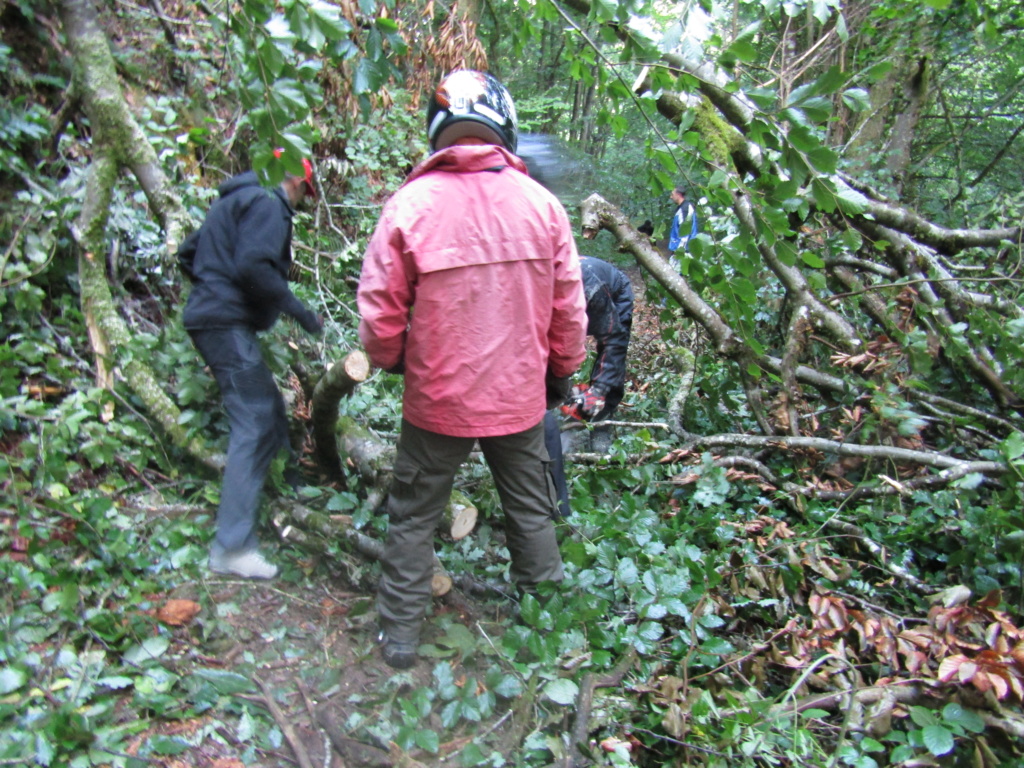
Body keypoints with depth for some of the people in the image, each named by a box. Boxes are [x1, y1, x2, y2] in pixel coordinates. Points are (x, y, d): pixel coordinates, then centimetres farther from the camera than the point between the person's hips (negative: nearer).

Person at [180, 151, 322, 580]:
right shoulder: (268, 205, -8)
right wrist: (298, 310, -14)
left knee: (269, 411, 18)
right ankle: (231, 548, -16)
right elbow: (254, 266, -22)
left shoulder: (234, 201, 23)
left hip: (208, 318, 11)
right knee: (253, 427, -14)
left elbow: (188, 253, 26)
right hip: (229, 324, -11)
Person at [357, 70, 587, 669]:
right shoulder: (541, 202, -6)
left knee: (414, 517, 17)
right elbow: (569, 307, 0)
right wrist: (561, 371, 16)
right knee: (531, 509, 22)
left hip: (438, 398, -2)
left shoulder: (411, 203, -12)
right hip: (521, 395, 2)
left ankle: (400, 636, 29)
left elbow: (380, 310, -7)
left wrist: (389, 360, 14)